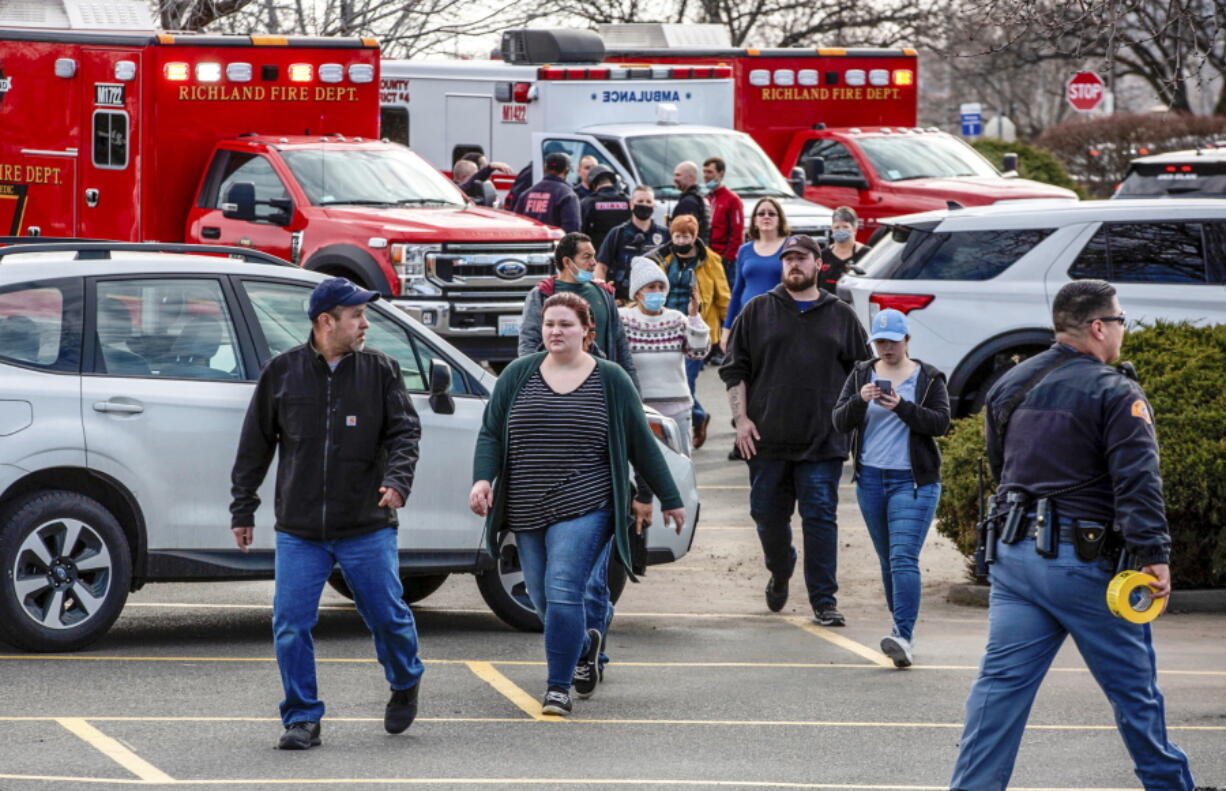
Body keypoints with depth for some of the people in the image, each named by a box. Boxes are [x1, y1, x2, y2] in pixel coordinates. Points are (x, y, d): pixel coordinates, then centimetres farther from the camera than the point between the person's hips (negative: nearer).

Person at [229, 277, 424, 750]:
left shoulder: (380, 371, 3)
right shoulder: (282, 373, 3)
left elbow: (404, 431, -1)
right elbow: (255, 445, 10)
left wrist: (397, 479, -21)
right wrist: (242, 509, 9)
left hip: (367, 528, 0)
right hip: (298, 531, 0)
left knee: (387, 615, 4)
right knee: (291, 625, -4)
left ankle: (405, 685, 34)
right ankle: (302, 720, 7)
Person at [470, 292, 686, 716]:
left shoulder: (610, 380, 2)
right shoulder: (518, 375, 7)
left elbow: (641, 443, 8)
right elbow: (490, 434, 8)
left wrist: (670, 499, 12)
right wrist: (483, 478, -10)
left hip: (584, 509, -4)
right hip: (527, 513, 4)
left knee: (562, 592, -17)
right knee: (542, 599, 10)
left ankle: (559, 687, -8)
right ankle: (584, 645, 41)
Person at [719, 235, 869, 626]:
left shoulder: (841, 316, 10)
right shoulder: (757, 312, 9)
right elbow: (735, 369, 8)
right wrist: (741, 418, -2)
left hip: (822, 442, -1)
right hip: (768, 439, 1)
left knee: (820, 518, -6)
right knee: (768, 515, 8)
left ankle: (824, 601, -4)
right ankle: (779, 574, 35)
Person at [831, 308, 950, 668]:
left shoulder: (929, 378, 1)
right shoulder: (861, 375, 9)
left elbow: (940, 423, -8)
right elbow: (840, 422, 2)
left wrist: (903, 406, -21)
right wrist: (860, 401, -18)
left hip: (913, 480, -4)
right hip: (871, 479, 4)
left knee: (904, 558, -16)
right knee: (887, 560, 11)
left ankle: (903, 636, -25)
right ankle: (902, 628, 23)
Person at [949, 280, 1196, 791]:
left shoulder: (1009, 385, 12)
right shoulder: (1115, 394, -11)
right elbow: (1137, 482, -20)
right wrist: (1153, 556, -23)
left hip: (1014, 553, 6)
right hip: (1086, 560, -6)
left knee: (1002, 682, 3)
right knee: (1133, 687, 9)